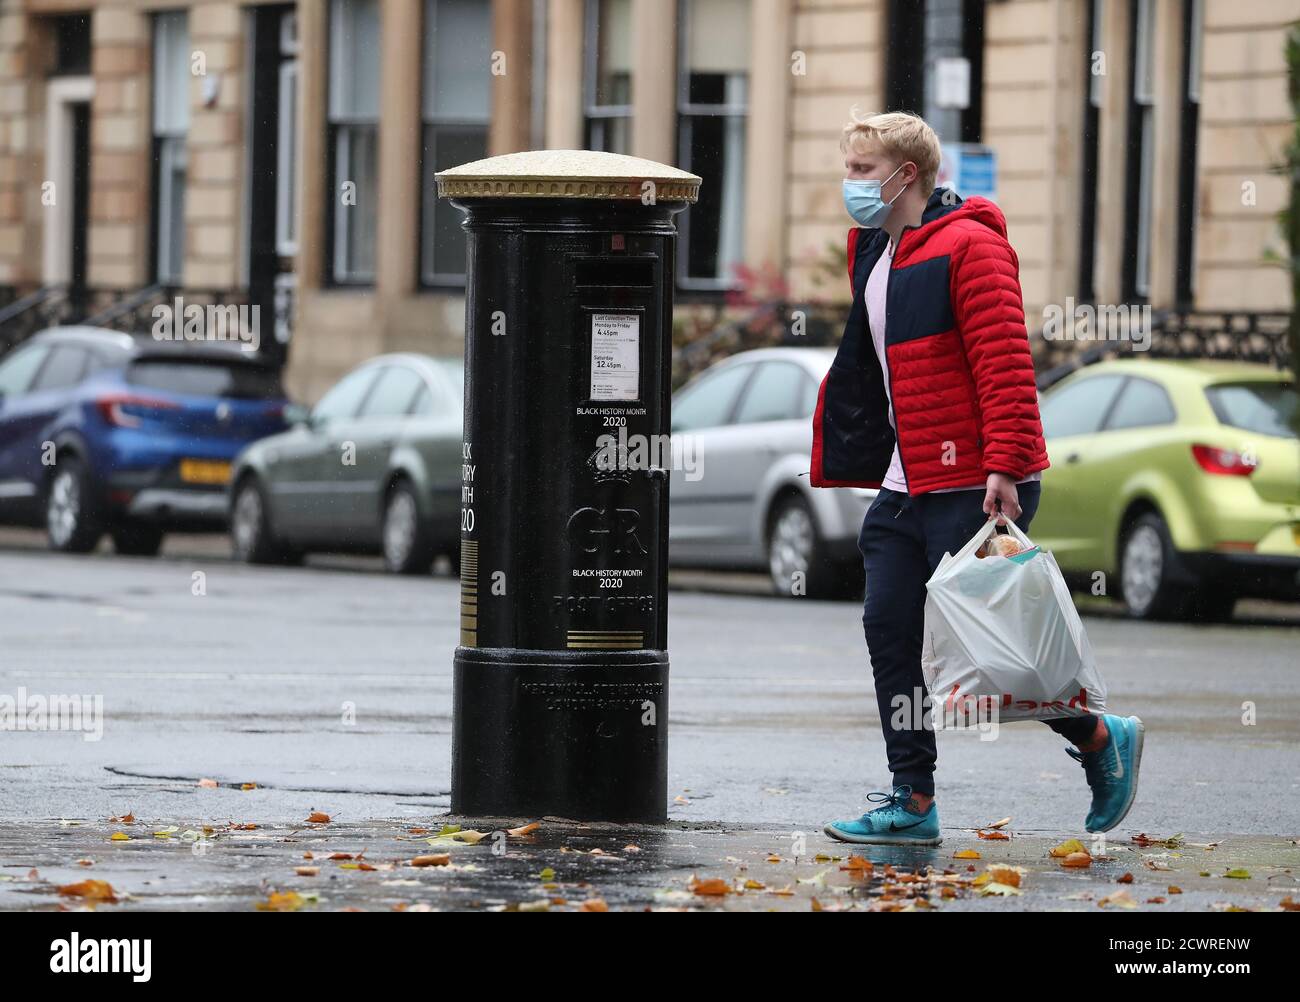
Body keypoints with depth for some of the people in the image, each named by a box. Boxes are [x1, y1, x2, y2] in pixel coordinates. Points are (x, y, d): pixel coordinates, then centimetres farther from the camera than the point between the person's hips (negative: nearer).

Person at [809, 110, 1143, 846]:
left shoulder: (969, 245, -12)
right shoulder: (871, 253, 16)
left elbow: (1006, 362, -19)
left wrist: (1004, 466, -25)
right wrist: (837, 461, 21)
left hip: (974, 488, -9)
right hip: (905, 486, 9)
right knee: (890, 630, 2)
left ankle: (1104, 739, 13)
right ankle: (914, 804, 7)